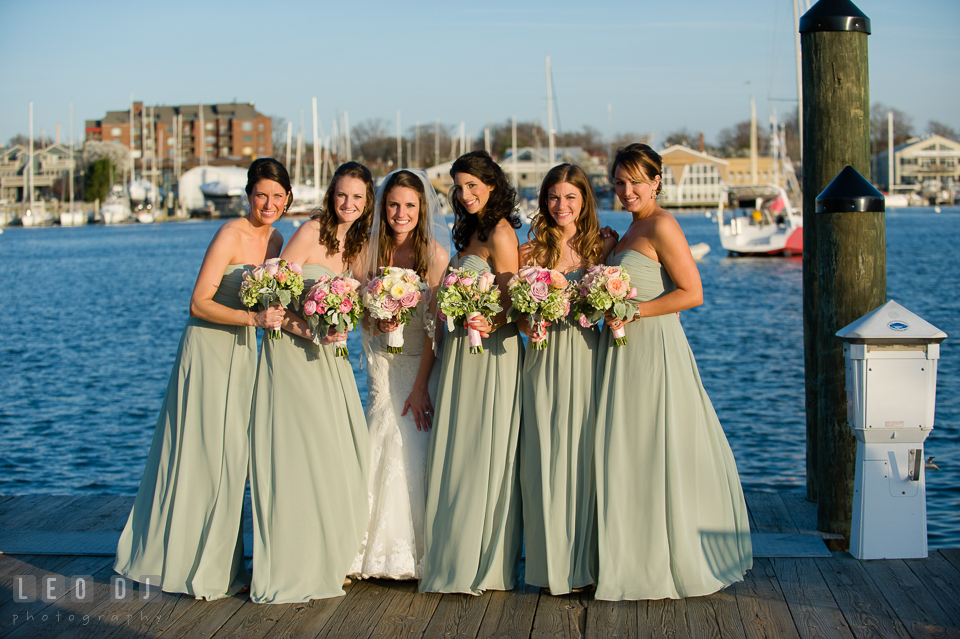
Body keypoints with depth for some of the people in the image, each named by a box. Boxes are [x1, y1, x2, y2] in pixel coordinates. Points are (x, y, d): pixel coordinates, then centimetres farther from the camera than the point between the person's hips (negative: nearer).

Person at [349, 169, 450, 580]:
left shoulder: (435, 253, -11)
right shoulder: (372, 249, 1)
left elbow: (435, 323, -13)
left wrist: (420, 386, -16)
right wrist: (378, 318, -16)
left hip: (421, 364, -3)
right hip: (381, 364, 3)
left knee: (414, 451, -8)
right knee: (381, 450, -2)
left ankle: (416, 554, 5)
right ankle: (381, 552, 9)